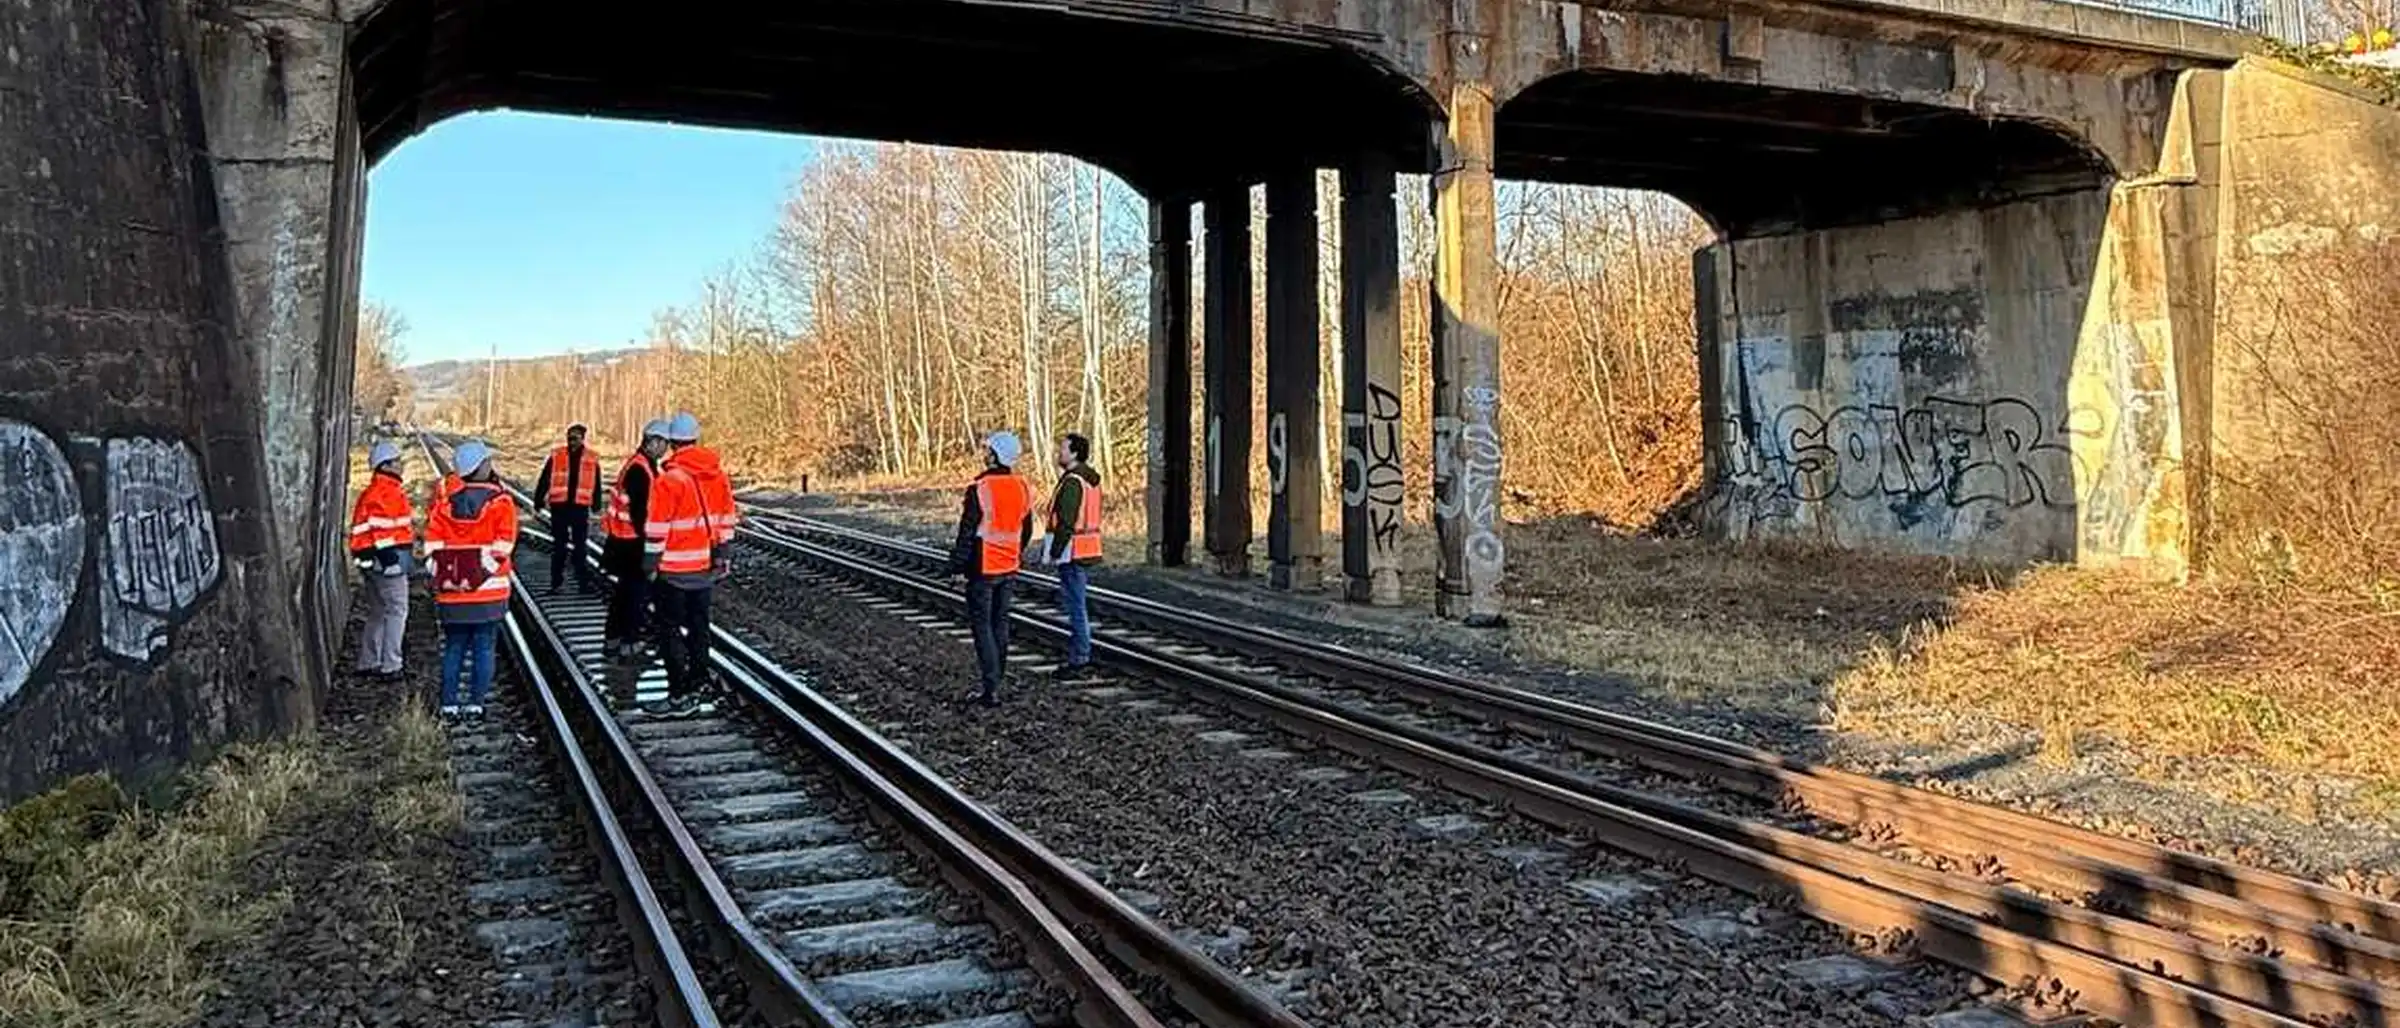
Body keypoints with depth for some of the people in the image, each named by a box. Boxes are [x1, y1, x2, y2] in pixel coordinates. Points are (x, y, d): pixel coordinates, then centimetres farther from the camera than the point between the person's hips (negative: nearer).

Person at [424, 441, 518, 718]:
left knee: (453, 648, 12)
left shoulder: (446, 505, 4)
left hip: (452, 594, 3)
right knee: (483, 648, 4)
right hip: (489, 593, -3)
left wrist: (441, 578, 5)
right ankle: (476, 702, 4)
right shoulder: (501, 503, -6)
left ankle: (448, 703, 13)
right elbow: (502, 548, -12)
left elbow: (433, 548, 1)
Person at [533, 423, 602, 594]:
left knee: (580, 546, 6)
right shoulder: (556, 455, 1)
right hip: (559, 506, 0)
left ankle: (583, 581, 10)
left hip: (580, 508, 0)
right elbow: (544, 480, 3)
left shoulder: (592, 459, 4)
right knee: (559, 547, 6)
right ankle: (556, 582, 12)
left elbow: (596, 485, 11)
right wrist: (539, 502, 0)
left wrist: (597, 507, 12)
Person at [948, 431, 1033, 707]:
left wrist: (957, 564, -6)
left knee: (982, 625, -1)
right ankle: (992, 681, 22)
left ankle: (991, 687, -7)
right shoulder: (1023, 488, 4)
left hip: (983, 569, -6)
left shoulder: (979, 490, -17)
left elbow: (967, 531, -14)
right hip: (1009, 569, 6)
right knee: (1000, 623, 14)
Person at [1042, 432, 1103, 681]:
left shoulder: (1072, 481, -18)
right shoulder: (1091, 479, 13)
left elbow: (1066, 522, -21)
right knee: (1077, 606, 17)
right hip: (1088, 551, 10)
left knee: (1076, 607, -4)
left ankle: (1079, 663, 0)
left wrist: (1055, 552, -16)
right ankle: (1080, 659, 23)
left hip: (1072, 552, -10)